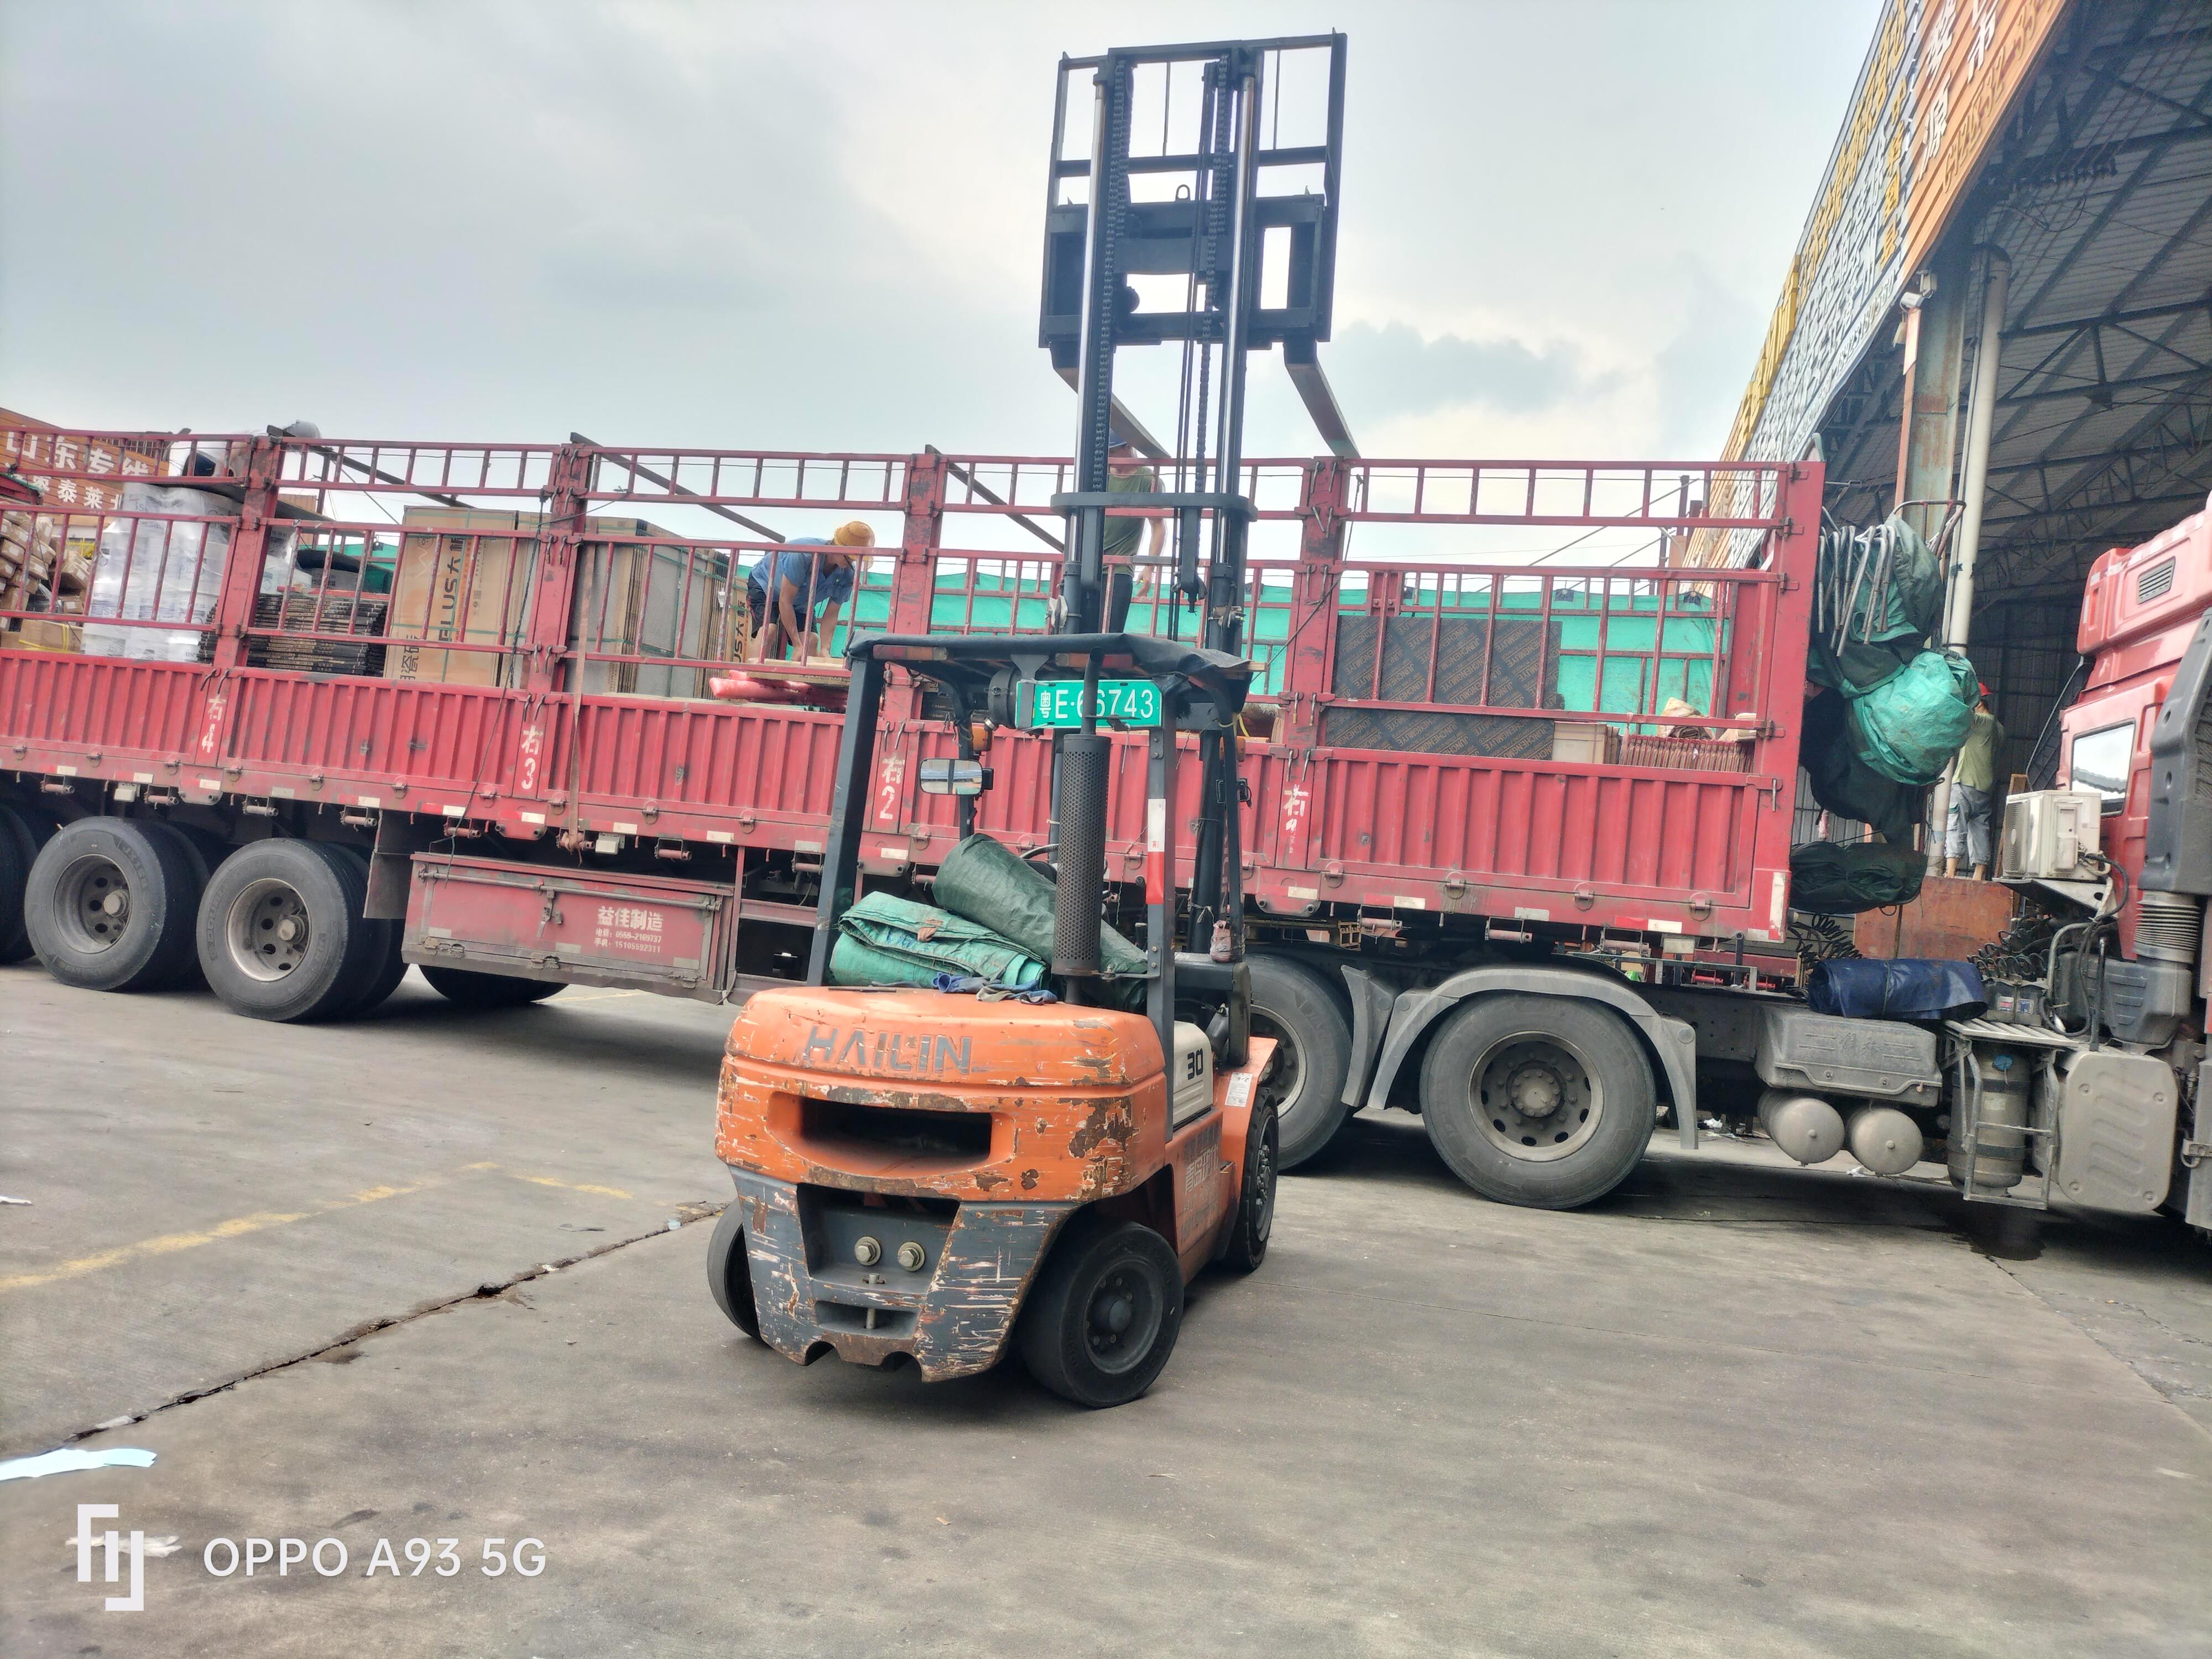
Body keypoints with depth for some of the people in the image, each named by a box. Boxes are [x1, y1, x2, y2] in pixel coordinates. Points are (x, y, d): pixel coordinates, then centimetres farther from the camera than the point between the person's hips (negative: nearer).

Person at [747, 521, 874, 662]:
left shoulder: (847, 576, -23)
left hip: (800, 603, 5)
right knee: (769, 629, -28)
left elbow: (831, 615, -15)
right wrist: (797, 646, -37)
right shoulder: (804, 554, -39)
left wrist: (825, 650, -30)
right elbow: (785, 601, -35)